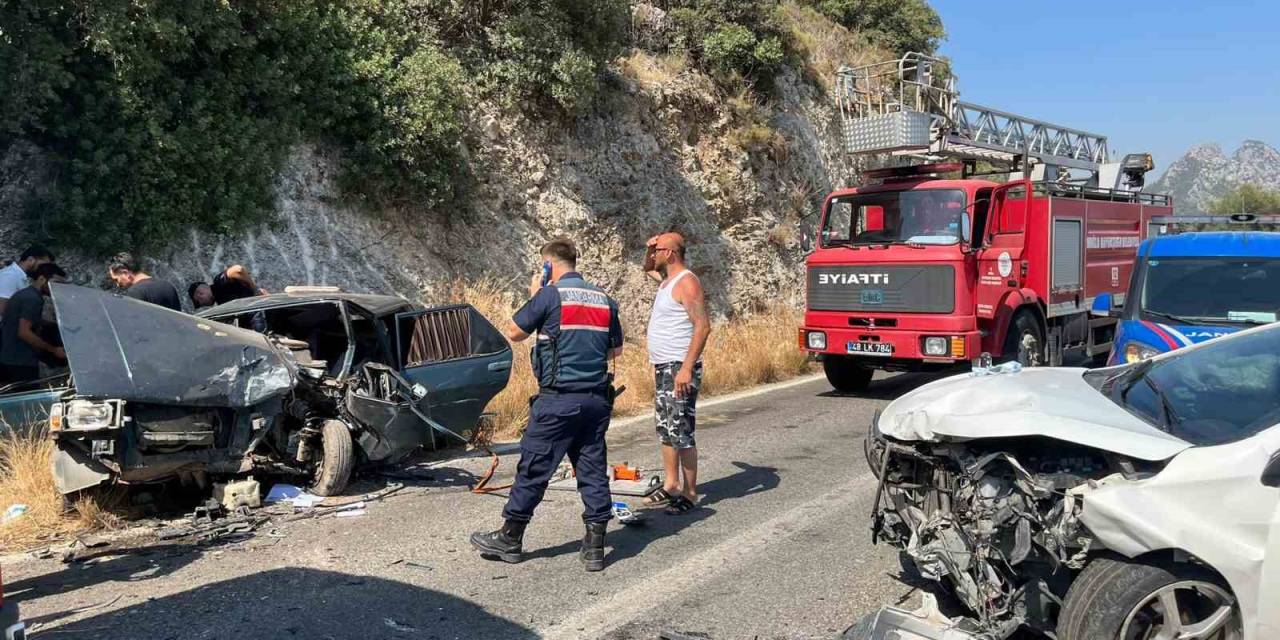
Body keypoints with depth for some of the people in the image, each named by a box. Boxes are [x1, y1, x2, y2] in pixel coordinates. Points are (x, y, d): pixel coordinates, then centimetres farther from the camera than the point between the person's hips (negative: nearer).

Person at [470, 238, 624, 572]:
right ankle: (595, 546, 11)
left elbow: (514, 333, 0)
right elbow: (616, 349, 16)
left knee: (533, 469, 5)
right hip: (597, 399, 5)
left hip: (558, 399, -5)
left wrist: (533, 296, 8)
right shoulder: (604, 299, 8)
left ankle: (510, 539, 16)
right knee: (593, 470, 9)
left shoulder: (550, 295, -9)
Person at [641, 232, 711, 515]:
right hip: (663, 367, 10)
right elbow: (648, 269, 38)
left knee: (681, 432, -7)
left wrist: (687, 369, -28)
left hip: (679, 368, -10)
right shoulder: (668, 278, 14)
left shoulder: (686, 282, -16)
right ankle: (671, 485, 23)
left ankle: (690, 493, 1)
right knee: (665, 430, 15)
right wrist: (648, 249, 15)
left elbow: (703, 326, -23)